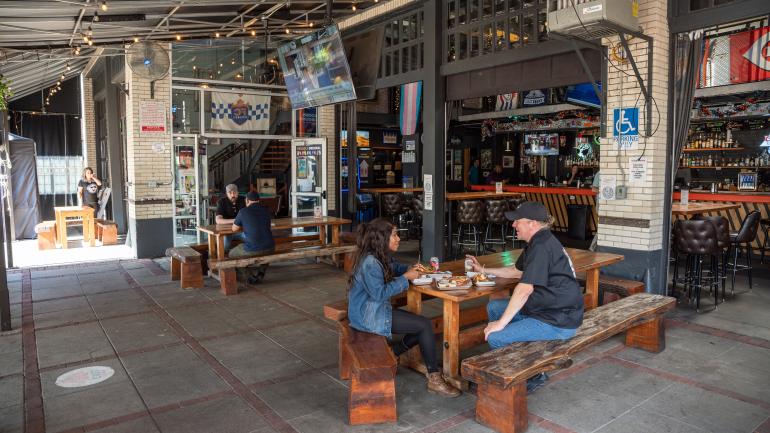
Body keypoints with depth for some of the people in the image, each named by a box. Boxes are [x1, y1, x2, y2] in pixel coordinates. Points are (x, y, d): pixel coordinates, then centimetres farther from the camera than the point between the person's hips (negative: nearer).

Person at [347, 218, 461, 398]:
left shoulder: (381, 257, 7)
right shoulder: (370, 262, -23)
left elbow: (395, 267, 25)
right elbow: (379, 294, -25)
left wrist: (411, 269, 4)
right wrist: (405, 278, -19)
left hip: (377, 310, 10)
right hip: (369, 316, -10)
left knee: (422, 325, 5)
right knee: (425, 325, -13)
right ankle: (434, 379, -3)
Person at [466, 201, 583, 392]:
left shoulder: (542, 246, -22)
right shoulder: (538, 242, 12)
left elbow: (524, 289, -26)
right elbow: (517, 271, 26)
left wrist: (501, 323, -22)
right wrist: (483, 270, 24)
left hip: (558, 322, -11)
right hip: (543, 308, 11)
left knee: (495, 338, -18)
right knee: (494, 307, 13)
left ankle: (533, 375, 6)